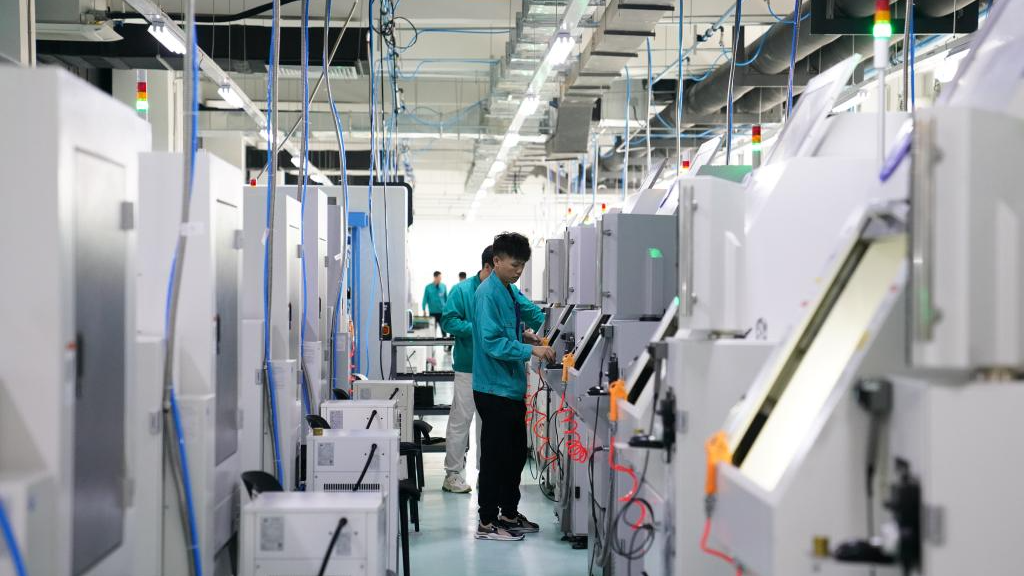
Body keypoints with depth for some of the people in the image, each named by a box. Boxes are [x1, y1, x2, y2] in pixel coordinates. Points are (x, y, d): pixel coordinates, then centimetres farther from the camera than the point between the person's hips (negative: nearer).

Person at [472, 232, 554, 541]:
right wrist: (531, 350, -28)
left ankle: (509, 513, 30)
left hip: (513, 386, 9)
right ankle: (487, 523, 7)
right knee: (495, 456, -2)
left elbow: (532, 313, 29)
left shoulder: (512, 292, 11)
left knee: (516, 453, 17)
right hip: (494, 388, -9)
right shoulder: (488, 294, -17)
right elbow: (492, 342, -24)